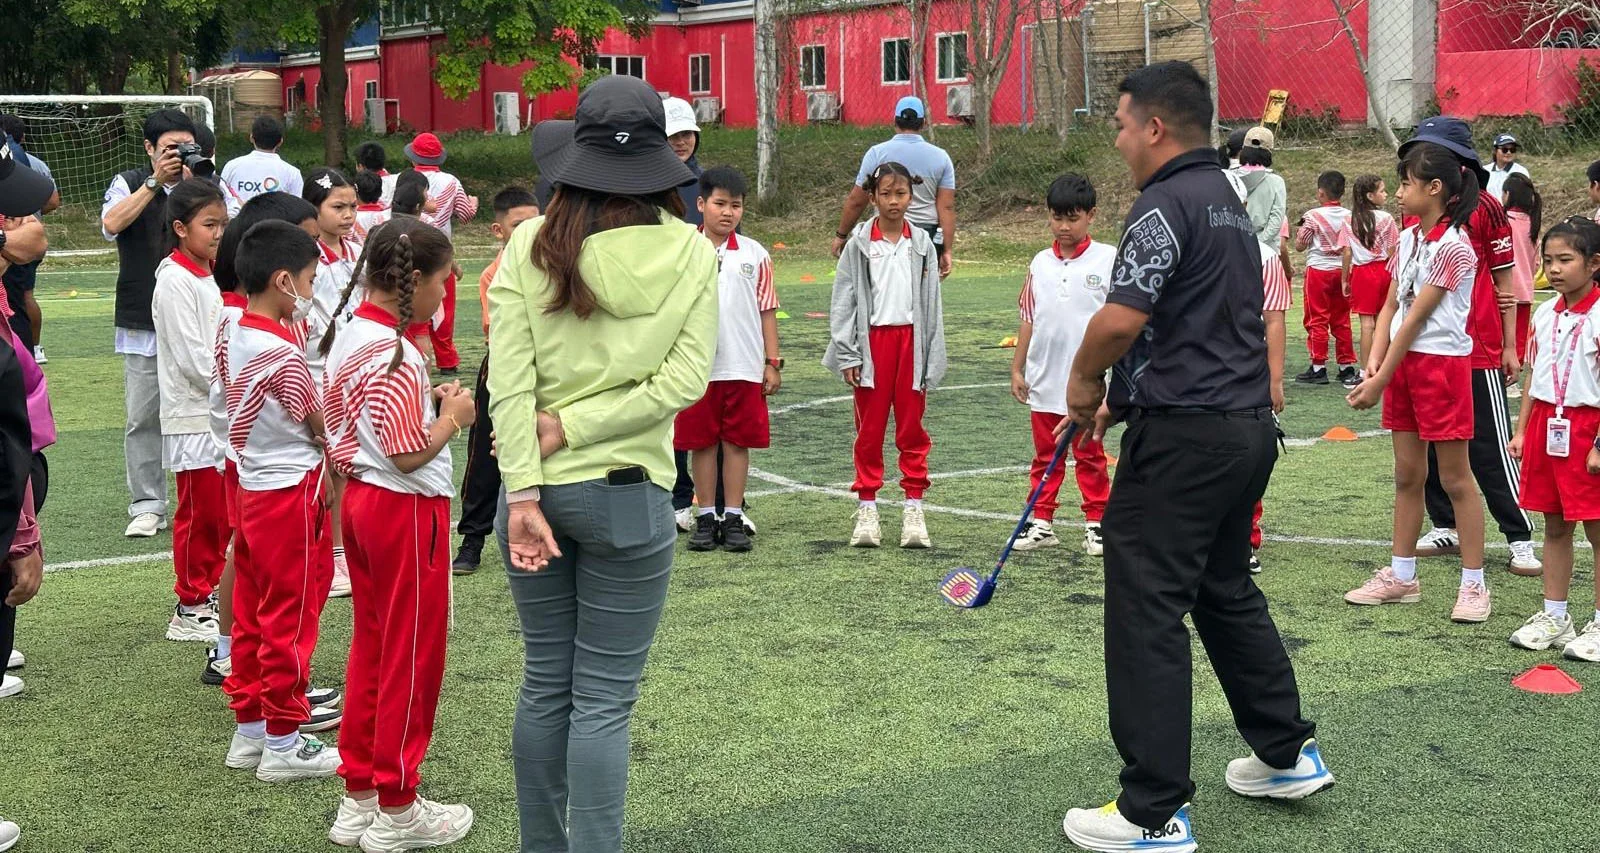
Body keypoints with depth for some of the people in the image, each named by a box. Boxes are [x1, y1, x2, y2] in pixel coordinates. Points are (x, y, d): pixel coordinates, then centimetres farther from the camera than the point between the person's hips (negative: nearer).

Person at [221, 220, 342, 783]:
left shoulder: (233, 338, 4)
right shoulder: (283, 352, -22)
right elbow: (322, 427, -13)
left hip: (252, 488, 9)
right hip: (292, 490, -9)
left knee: (252, 614, 15)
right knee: (291, 619, 1)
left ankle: (249, 730, 25)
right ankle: (284, 744, 9)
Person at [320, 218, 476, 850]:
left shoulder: (348, 337, 6)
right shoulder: (396, 357, -23)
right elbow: (409, 455, -24)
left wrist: (425, 400, 5)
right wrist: (453, 416, -9)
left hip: (362, 501, 9)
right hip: (407, 511, -9)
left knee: (371, 649, 17)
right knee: (413, 658, 3)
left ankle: (359, 796, 26)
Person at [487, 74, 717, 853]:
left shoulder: (531, 247, -4)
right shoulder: (692, 254, -5)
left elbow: (509, 382, -9)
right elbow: (685, 380, -11)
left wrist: (523, 493, -9)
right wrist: (576, 427, -9)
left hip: (541, 488, 2)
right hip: (630, 493, -2)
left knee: (545, 686, 16)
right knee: (605, 702, 4)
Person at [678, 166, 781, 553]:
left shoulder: (755, 255, 4)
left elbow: (767, 311, 7)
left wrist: (772, 362, 4)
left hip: (744, 368, 1)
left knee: (737, 443, 5)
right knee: (702, 443, 6)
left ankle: (733, 518, 12)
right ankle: (706, 517, 15)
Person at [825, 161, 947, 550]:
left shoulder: (922, 245, 5)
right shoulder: (859, 244, 0)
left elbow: (932, 305, 6)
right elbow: (843, 302, 0)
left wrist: (931, 363, 2)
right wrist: (847, 355, -5)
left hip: (911, 340, 1)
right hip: (871, 342, -1)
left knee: (912, 429, 5)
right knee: (869, 430, 5)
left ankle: (914, 509, 11)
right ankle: (867, 509, 12)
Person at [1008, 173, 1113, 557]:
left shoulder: (1109, 259, -5)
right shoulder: (1041, 263, 6)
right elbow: (1028, 319, 11)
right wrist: (1017, 368, 9)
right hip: (1044, 378, 4)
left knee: (1089, 455, 7)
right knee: (1044, 454, 11)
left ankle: (1096, 523, 16)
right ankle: (1041, 522, 17)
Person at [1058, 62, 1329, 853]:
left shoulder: (1167, 203, -14)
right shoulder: (1229, 203, 16)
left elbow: (1121, 319, -25)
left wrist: (1082, 382, -6)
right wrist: (1120, 397, 19)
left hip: (1184, 437, -10)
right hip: (1247, 425, 10)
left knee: (1146, 612, -4)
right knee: (1227, 593, 22)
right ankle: (1287, 755, 32)